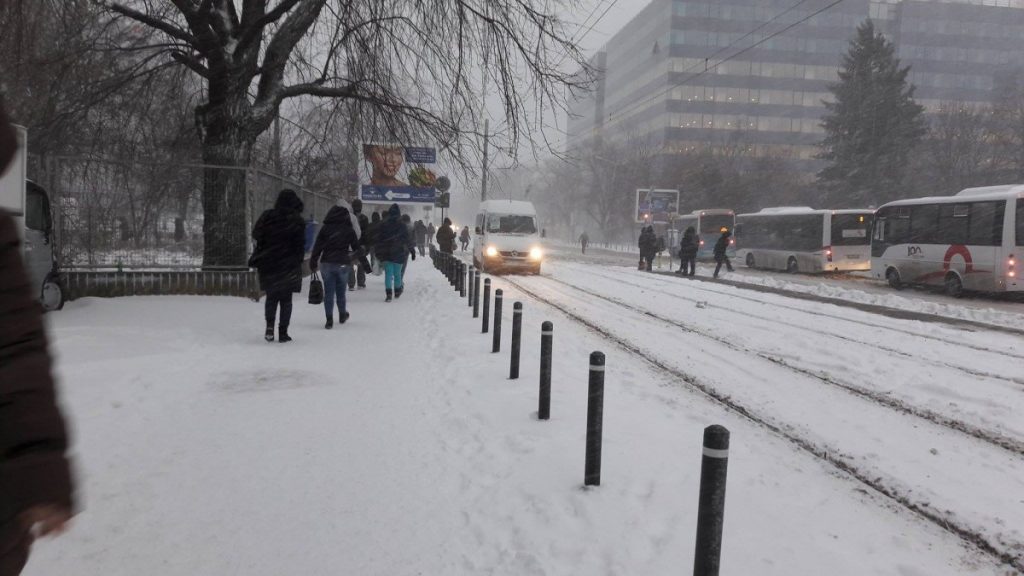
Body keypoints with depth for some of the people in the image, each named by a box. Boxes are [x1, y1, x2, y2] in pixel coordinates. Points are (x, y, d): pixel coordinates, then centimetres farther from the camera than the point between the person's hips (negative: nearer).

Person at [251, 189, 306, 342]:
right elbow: (300, 245, -6)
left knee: (271, 297, 15)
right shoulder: (297, 221, -6)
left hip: (268, 264, 2)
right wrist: (297, 262, 5)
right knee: (286, 299, 6)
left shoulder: (267, 217, 0)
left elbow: (256, 235, 3)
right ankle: (283, 332, 5)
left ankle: (269, 325, 0)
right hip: (289, 266, -2)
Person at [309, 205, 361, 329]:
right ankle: (342, 315, 29)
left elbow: (317, 247, -2)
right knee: (341, 291, 15)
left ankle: (329, 319, -2)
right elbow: (357, 248, 6)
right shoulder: (349, 230, -1)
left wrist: (313, 263, 2)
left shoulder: (325, 228, -1)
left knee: (328, 292, 3)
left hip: (327, 263, 0)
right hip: (343, 264, 0)